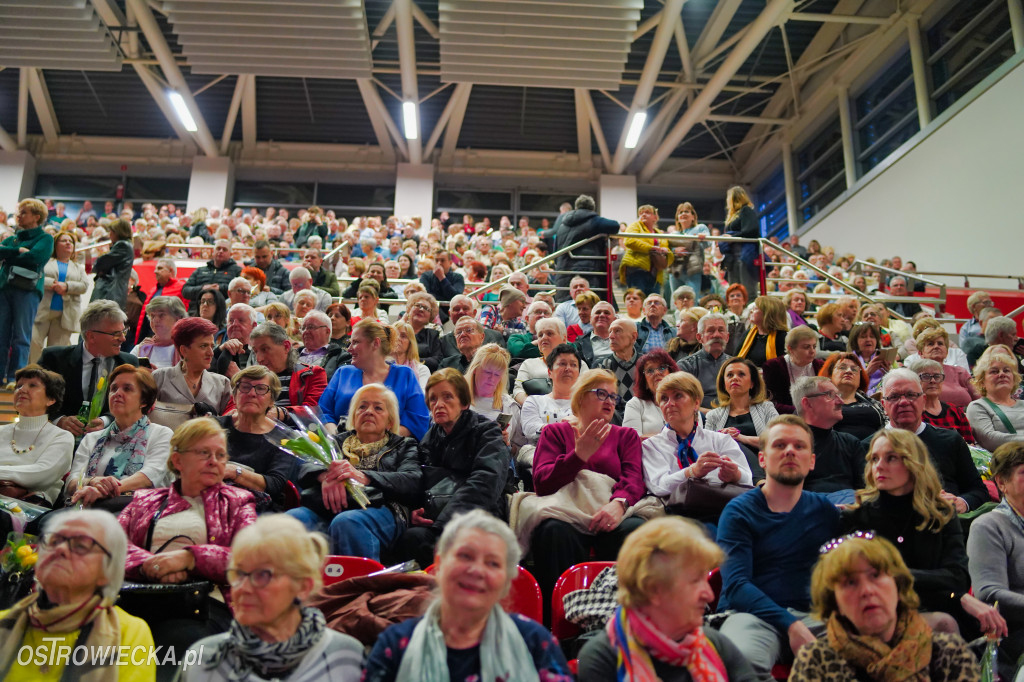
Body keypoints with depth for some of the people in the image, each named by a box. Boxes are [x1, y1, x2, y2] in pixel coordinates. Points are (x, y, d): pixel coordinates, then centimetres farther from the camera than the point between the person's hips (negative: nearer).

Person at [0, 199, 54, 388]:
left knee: (21, 336, -5)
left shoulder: (45, 238, 7)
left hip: (27, 289, -5)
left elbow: (34, 257, -11)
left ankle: (15, 378, -5)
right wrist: (18, 250, -7)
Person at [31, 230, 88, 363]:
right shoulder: (45, 261, 14)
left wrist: (66, 286, -10)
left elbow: (84, 285, 6)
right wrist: (52, 284, -15)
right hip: (42, 310, -2)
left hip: (65, 315, 2)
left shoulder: (78, 268, 22)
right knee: (34, 342, -14)